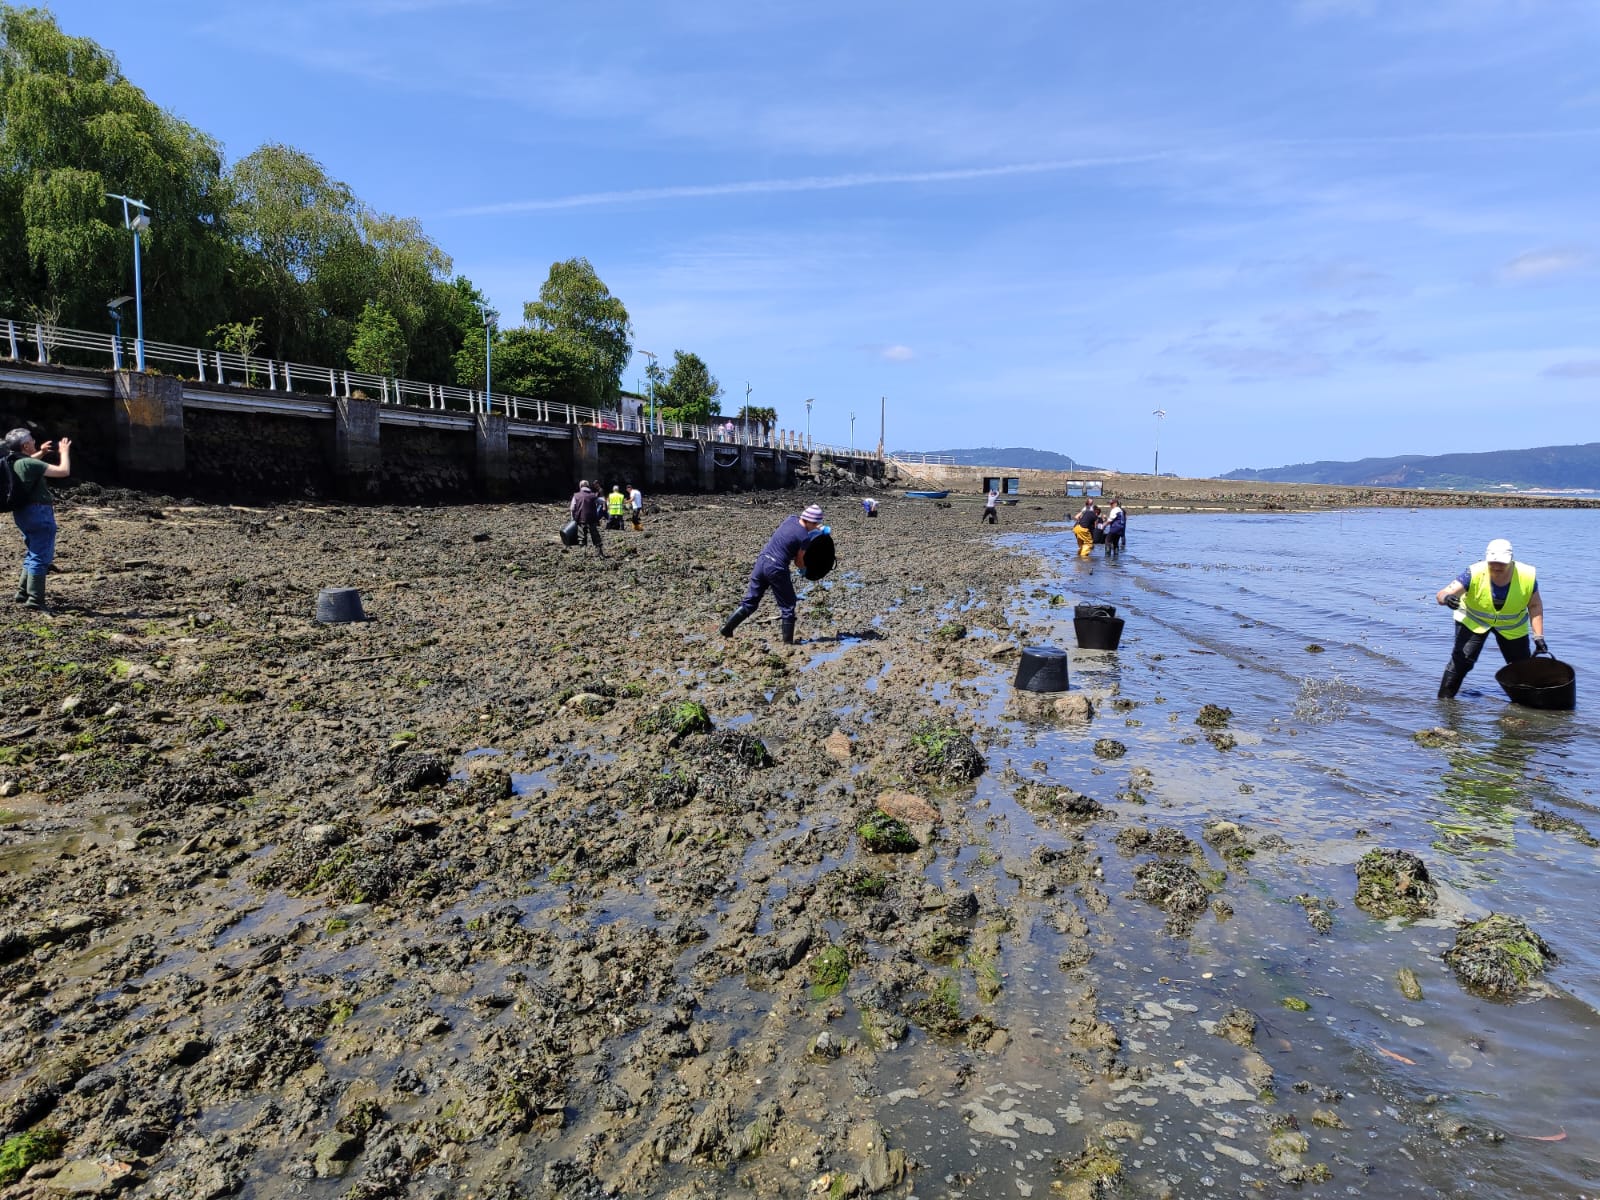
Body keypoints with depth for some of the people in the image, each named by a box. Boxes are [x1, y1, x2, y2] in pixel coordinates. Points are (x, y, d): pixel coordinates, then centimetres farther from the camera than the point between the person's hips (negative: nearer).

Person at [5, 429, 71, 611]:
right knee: (41, 557, -4)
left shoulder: (12, 462, 8)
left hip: (22, 512, 9)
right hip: (39, 512, -9)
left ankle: (23, 593, 25)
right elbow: (64, 471, -21)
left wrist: (41, 453, 20)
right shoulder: (29, 464, -18)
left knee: (33, 554, 22)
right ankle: (35, 599, -3)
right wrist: (64, 452, -6)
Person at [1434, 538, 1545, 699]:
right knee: (1461, 660, -19)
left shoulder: (1528, 577, -23)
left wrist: (1538, 637, -11)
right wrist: (1446, 598, -63)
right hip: (1473, 620, -3)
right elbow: (1442, 594, -38)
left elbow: (1535, 605, -7)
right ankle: (1444, 699, -11)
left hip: (1512, 626, 3)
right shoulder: (1474, 574, -31)